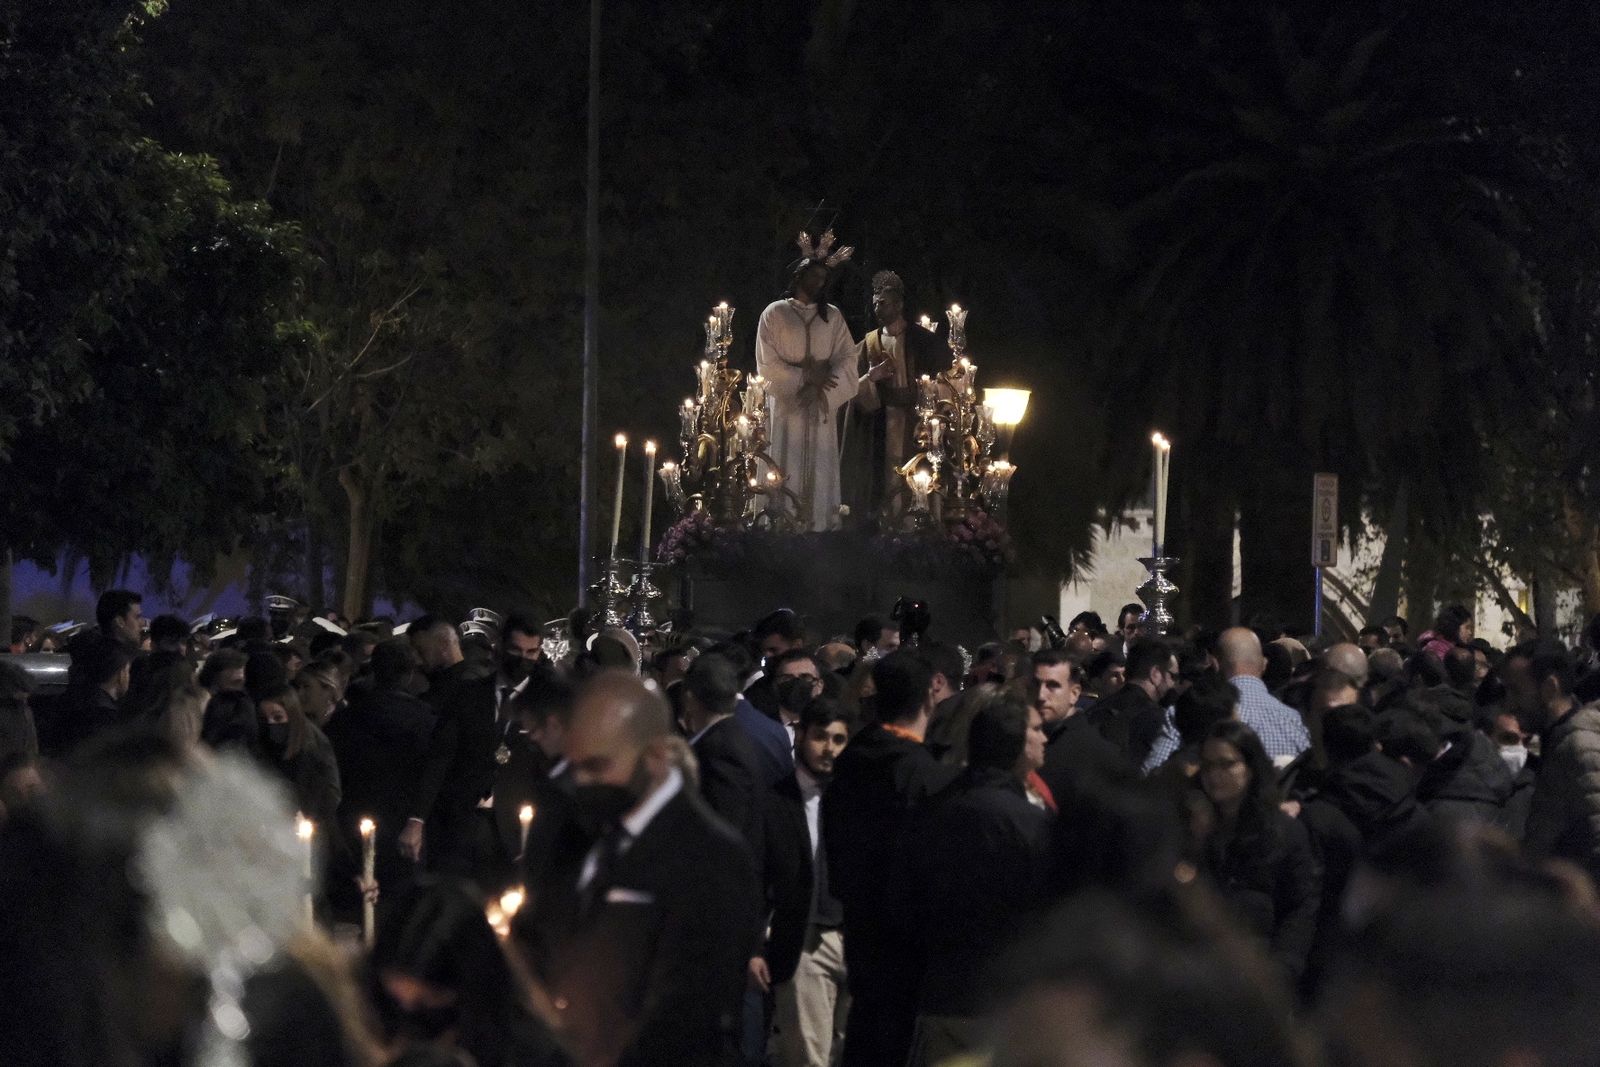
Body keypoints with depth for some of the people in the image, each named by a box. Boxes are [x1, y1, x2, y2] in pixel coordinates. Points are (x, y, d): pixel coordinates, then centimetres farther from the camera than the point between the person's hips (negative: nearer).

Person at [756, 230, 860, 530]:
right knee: (788, 474, -8)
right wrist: (805, 377, -10)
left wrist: (819, 387, -12)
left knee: (820, 472, -1)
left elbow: (847, 360, 3)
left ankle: (819, 527, -1)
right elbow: (766, 363, -3)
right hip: (786, 404, -3)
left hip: (821, 407, 3)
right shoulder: (775, 313, 2)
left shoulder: (833, 316, 11)